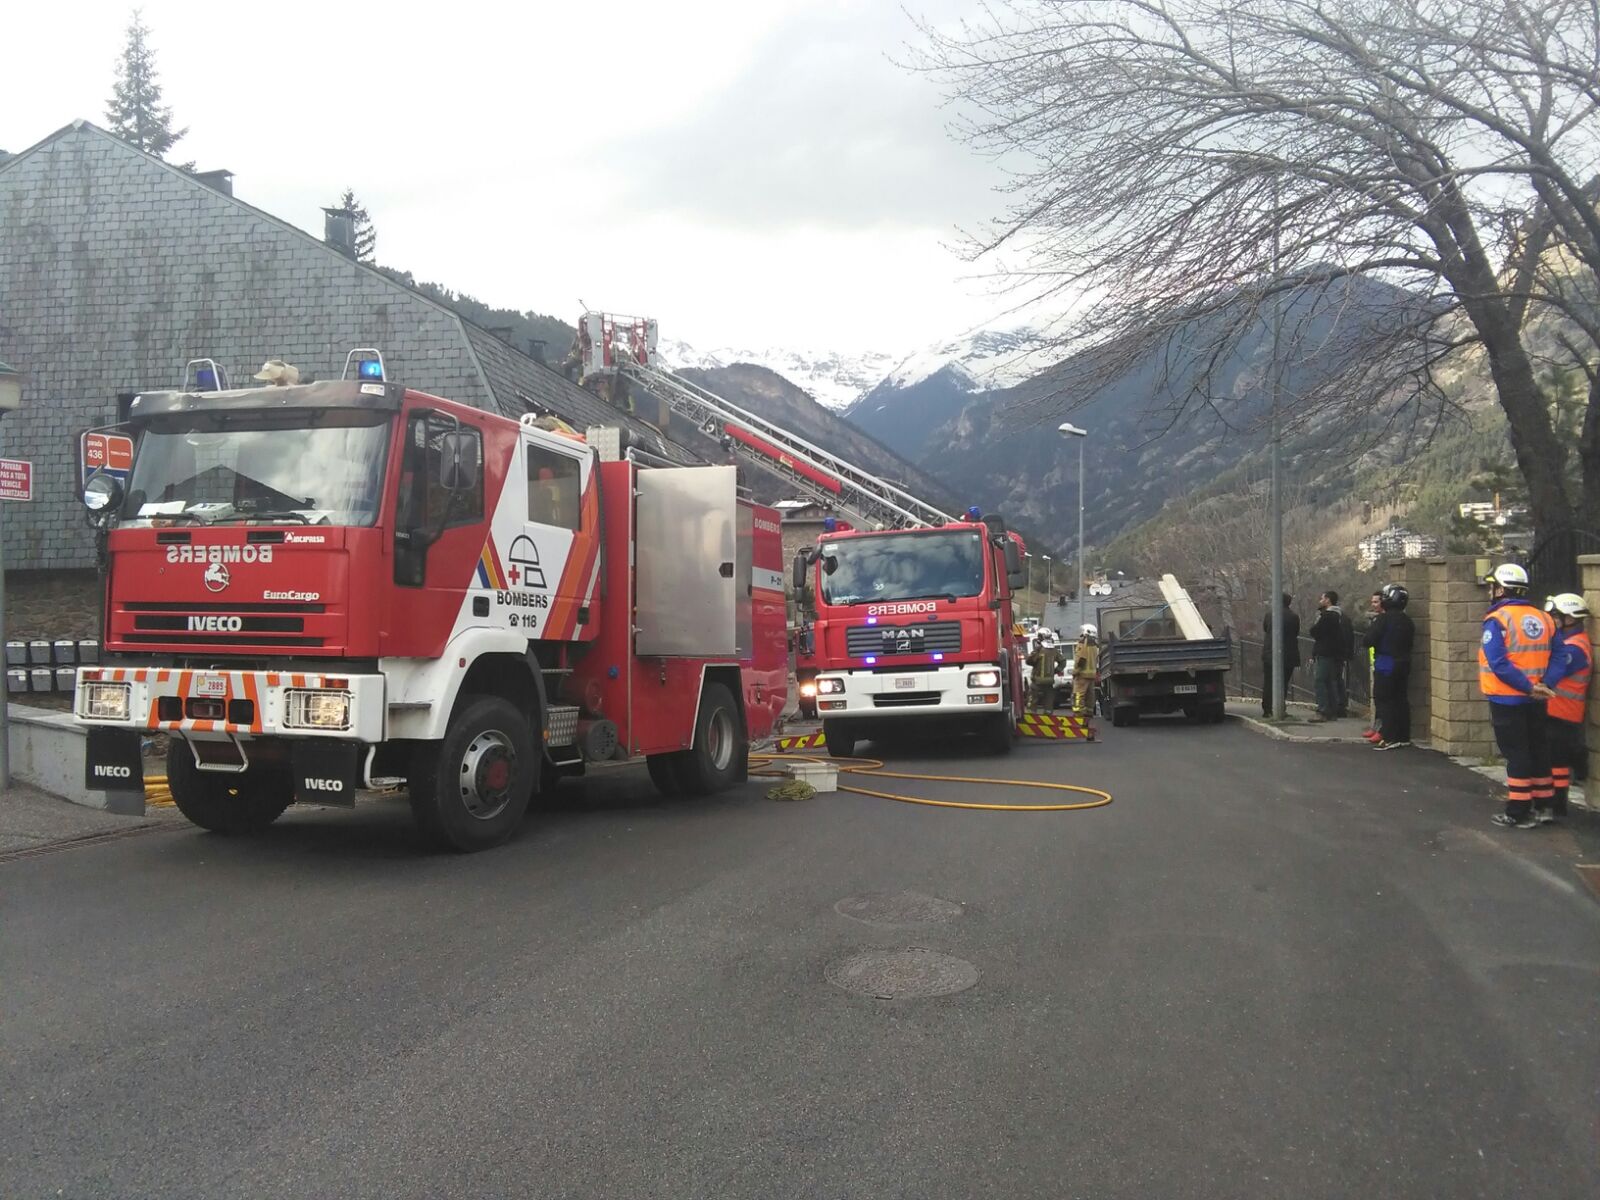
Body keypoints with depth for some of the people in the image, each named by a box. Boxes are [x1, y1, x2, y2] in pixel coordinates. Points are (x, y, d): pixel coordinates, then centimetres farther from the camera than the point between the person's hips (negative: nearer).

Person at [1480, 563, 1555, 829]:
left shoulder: (1497, 620, -13)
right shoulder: (1543, 619, 5)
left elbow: (1499, 664, -21)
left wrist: (1528, 687, -17)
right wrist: (1543, 685, 0)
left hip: (1507, 700, -6)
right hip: (1534, 701, 6)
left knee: (1516, 754, 0)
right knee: (1537, 750, 17)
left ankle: (1518, 813, 5)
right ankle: (1544, 805, 27)